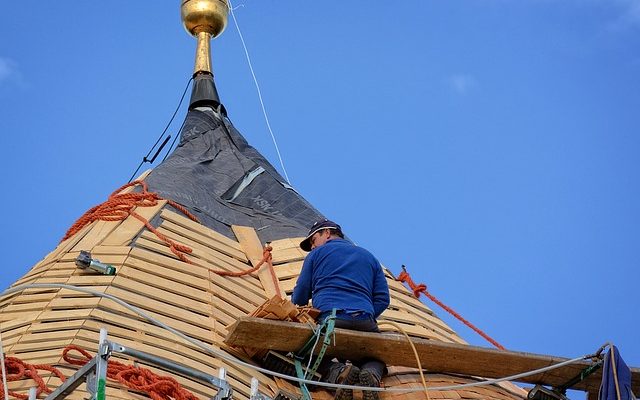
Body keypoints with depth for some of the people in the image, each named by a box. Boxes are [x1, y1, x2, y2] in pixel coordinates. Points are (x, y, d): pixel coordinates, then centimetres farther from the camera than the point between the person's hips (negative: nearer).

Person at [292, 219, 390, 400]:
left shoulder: (317, 254, 18)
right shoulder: (369, 257, 28)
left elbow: (299, 298, 16)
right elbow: (382, 299, 17)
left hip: (327, 319, -3)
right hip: (364, 322, 3)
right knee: (375, 360, 26)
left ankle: (337, 373, -18)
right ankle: (372, 375, -14)